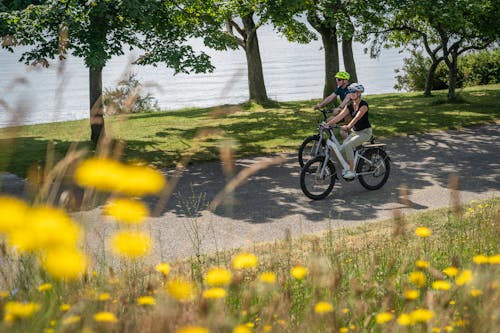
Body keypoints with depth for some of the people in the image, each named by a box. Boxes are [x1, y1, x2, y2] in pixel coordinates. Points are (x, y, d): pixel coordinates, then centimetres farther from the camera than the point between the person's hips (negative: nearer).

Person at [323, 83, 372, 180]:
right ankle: (349, 167, 14)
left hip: (365, 132, -7)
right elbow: (339, 116, -3)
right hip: (355, 132, 7)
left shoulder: (364, 104, -17)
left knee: (347, 145, -28)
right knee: (341, 150, -10)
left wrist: (348, 126, -47)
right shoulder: (350, 106, 4)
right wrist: (327, 124, -15)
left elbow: (357, 117, -32)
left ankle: (351, 171, -20)